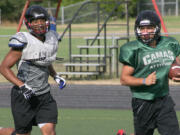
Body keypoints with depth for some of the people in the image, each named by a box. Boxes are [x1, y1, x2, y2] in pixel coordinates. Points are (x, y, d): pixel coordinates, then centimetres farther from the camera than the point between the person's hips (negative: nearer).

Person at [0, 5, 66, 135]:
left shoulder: (52, 39, 5)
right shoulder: (24, 42, -16)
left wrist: (56, 76, 8)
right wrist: (22, 86, -24)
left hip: (44, 95, 5)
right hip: (24, 96, -5)